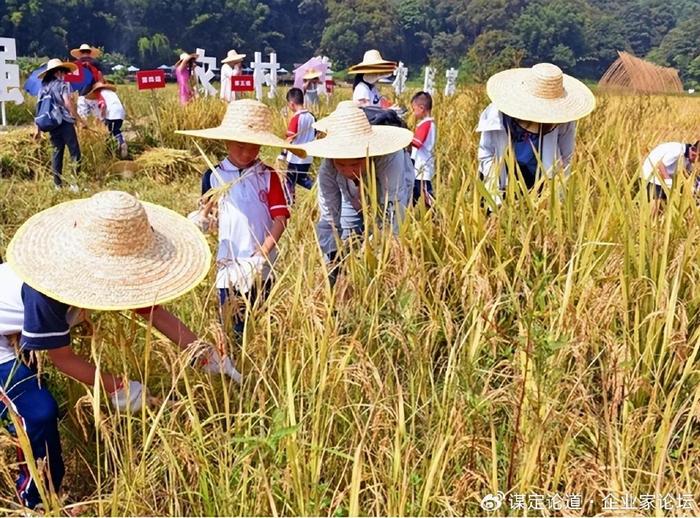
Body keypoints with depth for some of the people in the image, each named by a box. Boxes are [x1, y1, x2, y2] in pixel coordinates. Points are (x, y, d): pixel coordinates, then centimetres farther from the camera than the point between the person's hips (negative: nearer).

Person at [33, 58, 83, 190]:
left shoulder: (43, 87, 13)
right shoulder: (62, 84, -4)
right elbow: (68, 103, -16)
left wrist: (38, 128, 12)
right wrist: (79, 119, -10)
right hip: (65, 123, -6)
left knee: (57, 152, 12)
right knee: (75, 152, -3)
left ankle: (57, 184, 12)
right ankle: (75, 183, -10)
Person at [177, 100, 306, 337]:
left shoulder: (268, 176, -4)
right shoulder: (214, 176, -2)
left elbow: (280, 218, -8)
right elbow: (205, 209, 9)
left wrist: (264, 252, -18)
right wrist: (200, 219, -15)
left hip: (261, 265, 0)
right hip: (229, 264, 0)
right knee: (232, 323, 7)